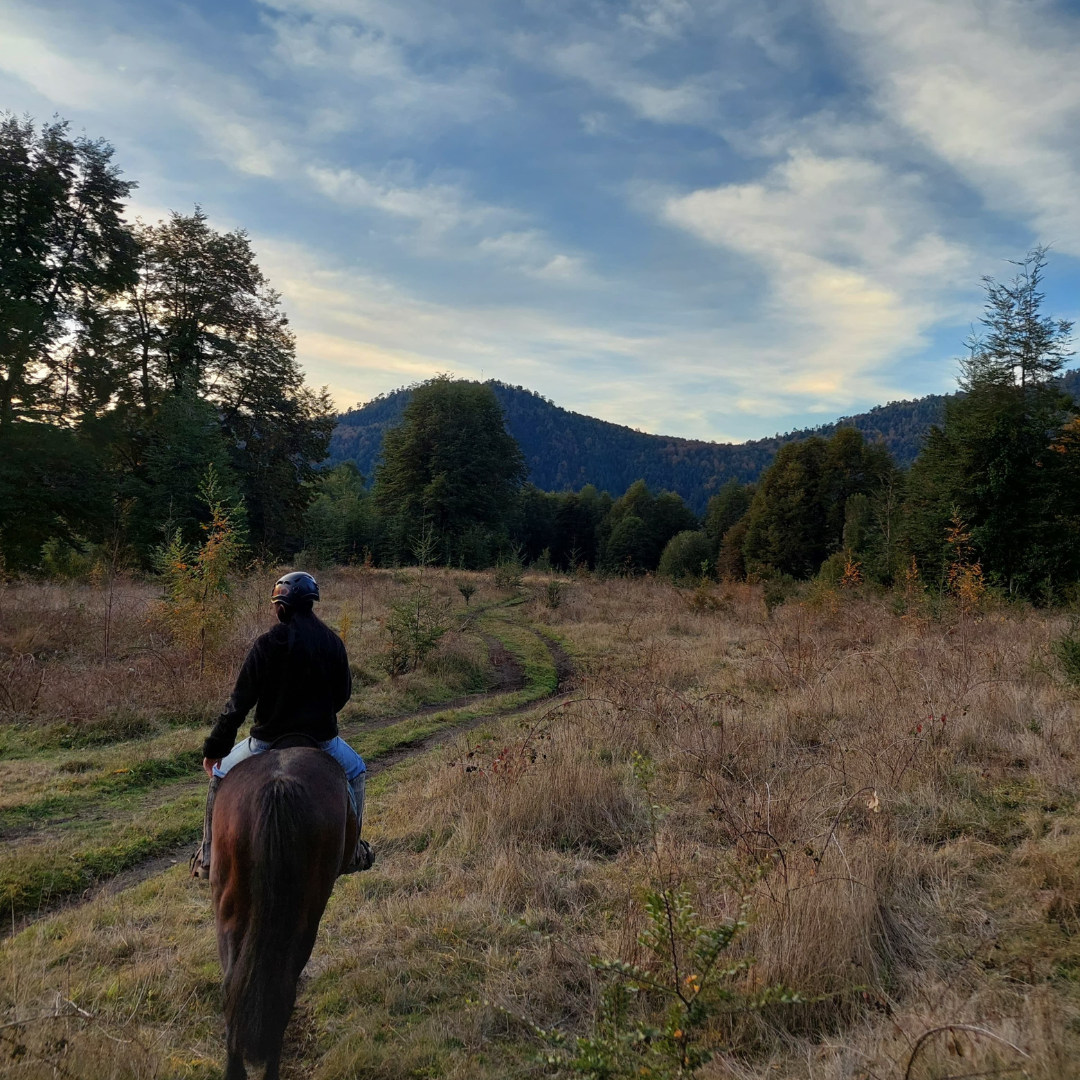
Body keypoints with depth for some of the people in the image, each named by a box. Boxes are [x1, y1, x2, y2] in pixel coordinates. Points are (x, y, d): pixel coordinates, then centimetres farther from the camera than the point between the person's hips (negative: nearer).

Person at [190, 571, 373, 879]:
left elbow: (240, 702, -11)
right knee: (356, 771, 31)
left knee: (220, 776, 25)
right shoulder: (333, 643, -1)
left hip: (269, 739, -2)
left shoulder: (267, 643, -12)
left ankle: (208, 857, 28)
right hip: (322, 736, 2)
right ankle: (352, 852, 32)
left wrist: (215, 747, -2)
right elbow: (342, 694, 8)